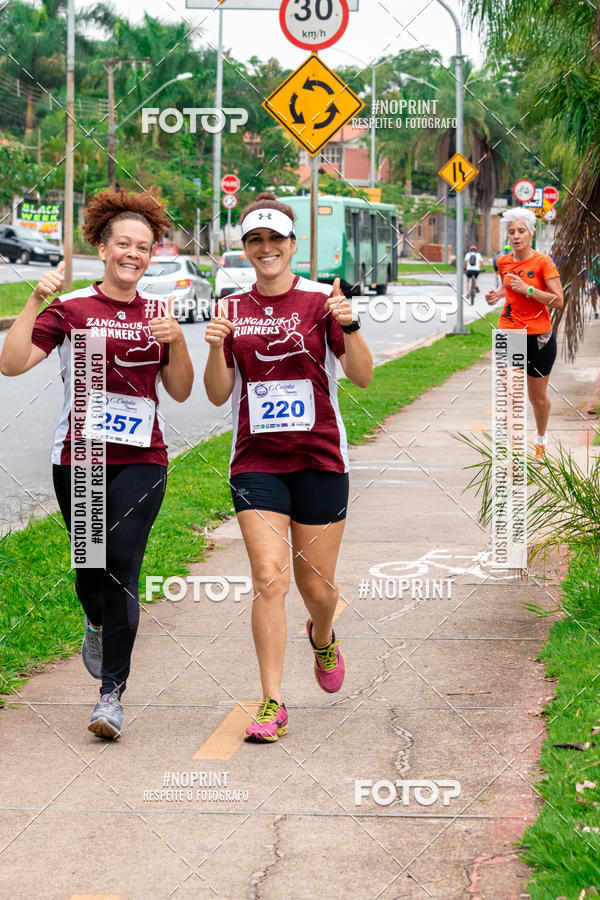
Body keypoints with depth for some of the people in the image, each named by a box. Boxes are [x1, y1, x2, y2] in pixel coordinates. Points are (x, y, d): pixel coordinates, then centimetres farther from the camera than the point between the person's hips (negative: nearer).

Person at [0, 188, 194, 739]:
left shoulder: (157, 314, 9)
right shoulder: (69, 309, 1)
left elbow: (181, 391, 10)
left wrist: (176, 341, -6)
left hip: (141, 460, 1)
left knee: (122, 566, -12)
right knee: (91, 565, 6)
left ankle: (112, 694, -8)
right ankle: (97, 622, 43)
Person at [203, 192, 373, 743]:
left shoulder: (321, 300, -1)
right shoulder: (232, 308, 5)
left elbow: (362, 376, -7)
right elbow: (219, 394, 5)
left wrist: (349, 326, -24)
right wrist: (215, 348, -13)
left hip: (319, 458, -1)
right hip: (256, 461, 1)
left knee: (316, 585, 7)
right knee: (269, 578, -12)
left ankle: (322, 636, 43)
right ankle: (272, 705, -6)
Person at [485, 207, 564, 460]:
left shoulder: (542, 262, -11)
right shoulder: (504, 262, 3)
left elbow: (559, 301, -16)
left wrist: (527, 289, -23)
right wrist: (497, 294, 3)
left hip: (538, 337, -3)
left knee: (538, 397, 10)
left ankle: (541, 439, 38)